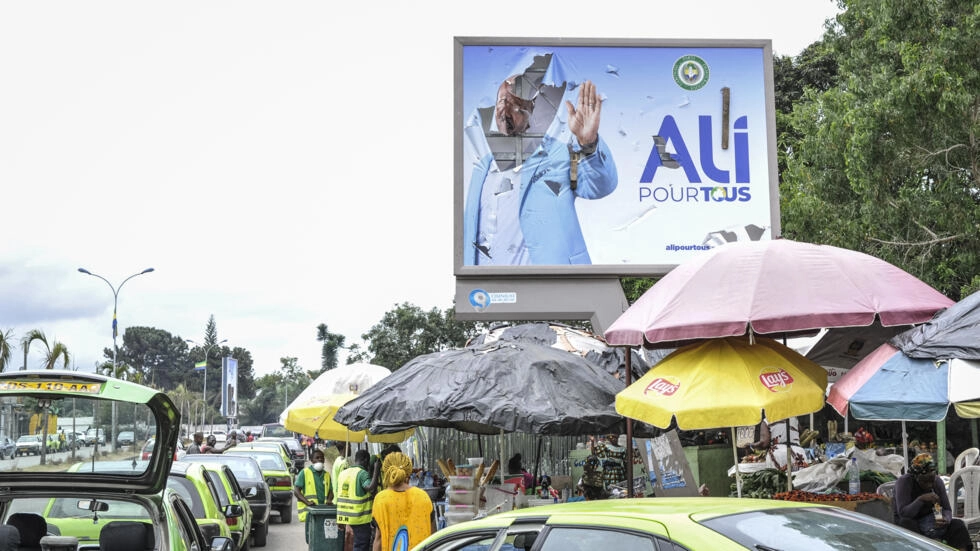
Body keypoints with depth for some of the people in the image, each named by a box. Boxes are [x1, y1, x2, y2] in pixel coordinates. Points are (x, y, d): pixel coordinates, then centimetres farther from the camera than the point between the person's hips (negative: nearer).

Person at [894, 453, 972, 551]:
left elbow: (947, 509, -3)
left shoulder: (937, 481, -5)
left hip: (929, 520, 5)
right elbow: (903, 513, -27)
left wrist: (946, 520, -27)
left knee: (958, 524, -18)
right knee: (907, 523, -38)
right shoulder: (903, 482, -19)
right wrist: (921, 499, -41)